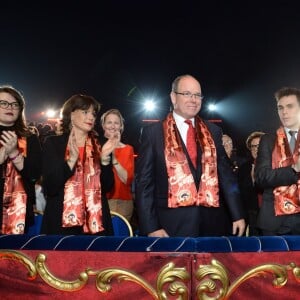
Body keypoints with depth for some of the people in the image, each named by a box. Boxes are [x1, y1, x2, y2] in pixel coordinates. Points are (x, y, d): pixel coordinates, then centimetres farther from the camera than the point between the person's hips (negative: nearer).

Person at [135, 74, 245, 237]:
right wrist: (151, 227, -9)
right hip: (172, 225, -3)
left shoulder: (213, 131, 10)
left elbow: (225, 174, 10)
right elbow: (144, 181, -4)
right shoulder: (153, 132, -1)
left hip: (212, 223, 3)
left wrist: (237, 215, 5)